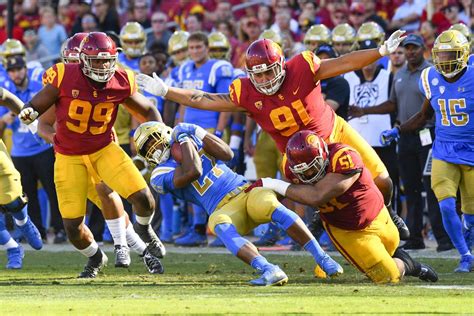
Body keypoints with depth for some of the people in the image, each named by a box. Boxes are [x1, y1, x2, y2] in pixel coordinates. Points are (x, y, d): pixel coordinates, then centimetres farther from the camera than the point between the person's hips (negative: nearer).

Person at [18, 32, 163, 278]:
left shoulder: (120, 83, -9)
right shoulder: (64, 78, -18)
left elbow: (148, 111, 7)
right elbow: (36, 106, -11)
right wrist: (28, 113, -33)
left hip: (104, 150, 1)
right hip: (69, 157, -1)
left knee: (143, 198, -17)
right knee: (72, 225, -4)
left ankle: (143, 228, 21)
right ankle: (95, 258, 30)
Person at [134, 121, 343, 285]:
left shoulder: (191, 138, 17)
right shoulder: (161, 175, 5)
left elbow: (227, 154, 7)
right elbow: (193, 172, -12)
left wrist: (199, 135, 2)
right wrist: (183, 139, -1)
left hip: (245, 191, 2)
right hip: (225, 210, -2)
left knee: (271, 205, -31)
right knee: (219, 224, -37)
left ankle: (322, 258, -29)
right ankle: (269, 271, -53)